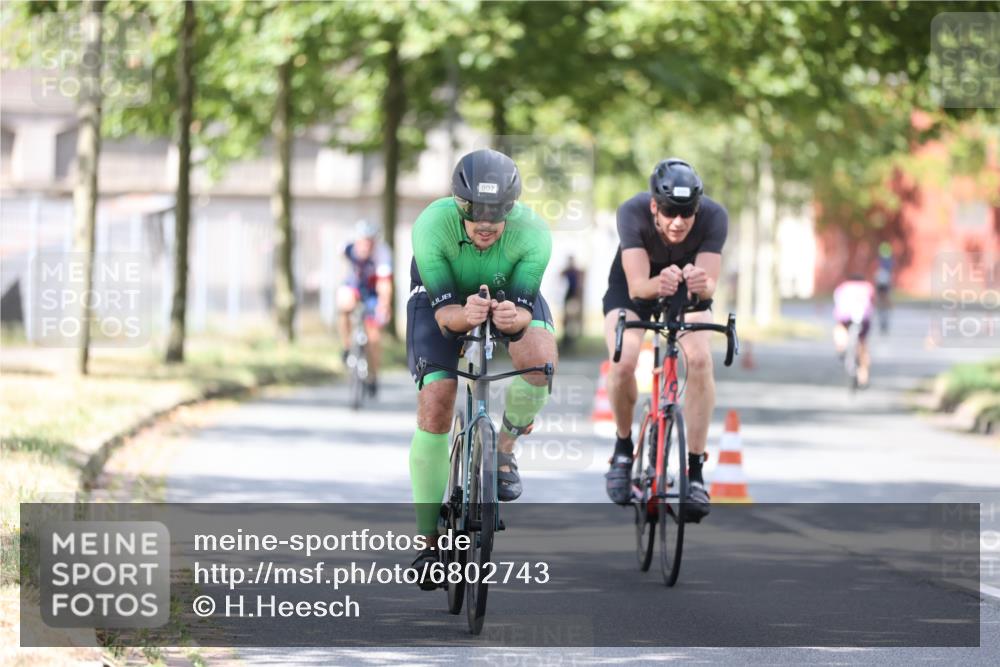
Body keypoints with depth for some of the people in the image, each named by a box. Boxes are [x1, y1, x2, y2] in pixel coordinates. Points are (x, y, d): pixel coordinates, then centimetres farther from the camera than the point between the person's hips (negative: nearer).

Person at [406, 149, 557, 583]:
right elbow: (444, 312, -34)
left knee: (539, 358, -33)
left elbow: (525, 311, -32)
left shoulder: (532, 232, -33)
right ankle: (430, 541, -1)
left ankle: (504, 446, -3)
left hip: (508, 292, 0)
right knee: (435, 404, -14)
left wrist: (514, 317, -56)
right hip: (443, 296, 0)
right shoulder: (432, 226, -35)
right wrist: (465, 316, -57)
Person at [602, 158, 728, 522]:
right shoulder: (632, 212, -35)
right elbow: (637, 286, -39)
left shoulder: (714, 216, -32)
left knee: (700, 361, -26)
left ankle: (695, 471, -18)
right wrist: (657, 284, -62)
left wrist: (701, 284, -60)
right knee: (624, 363, -26)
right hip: (632, 286, -1)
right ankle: (623, 449, 3)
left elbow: (710, 285, -36)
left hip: (688, 290, 1)